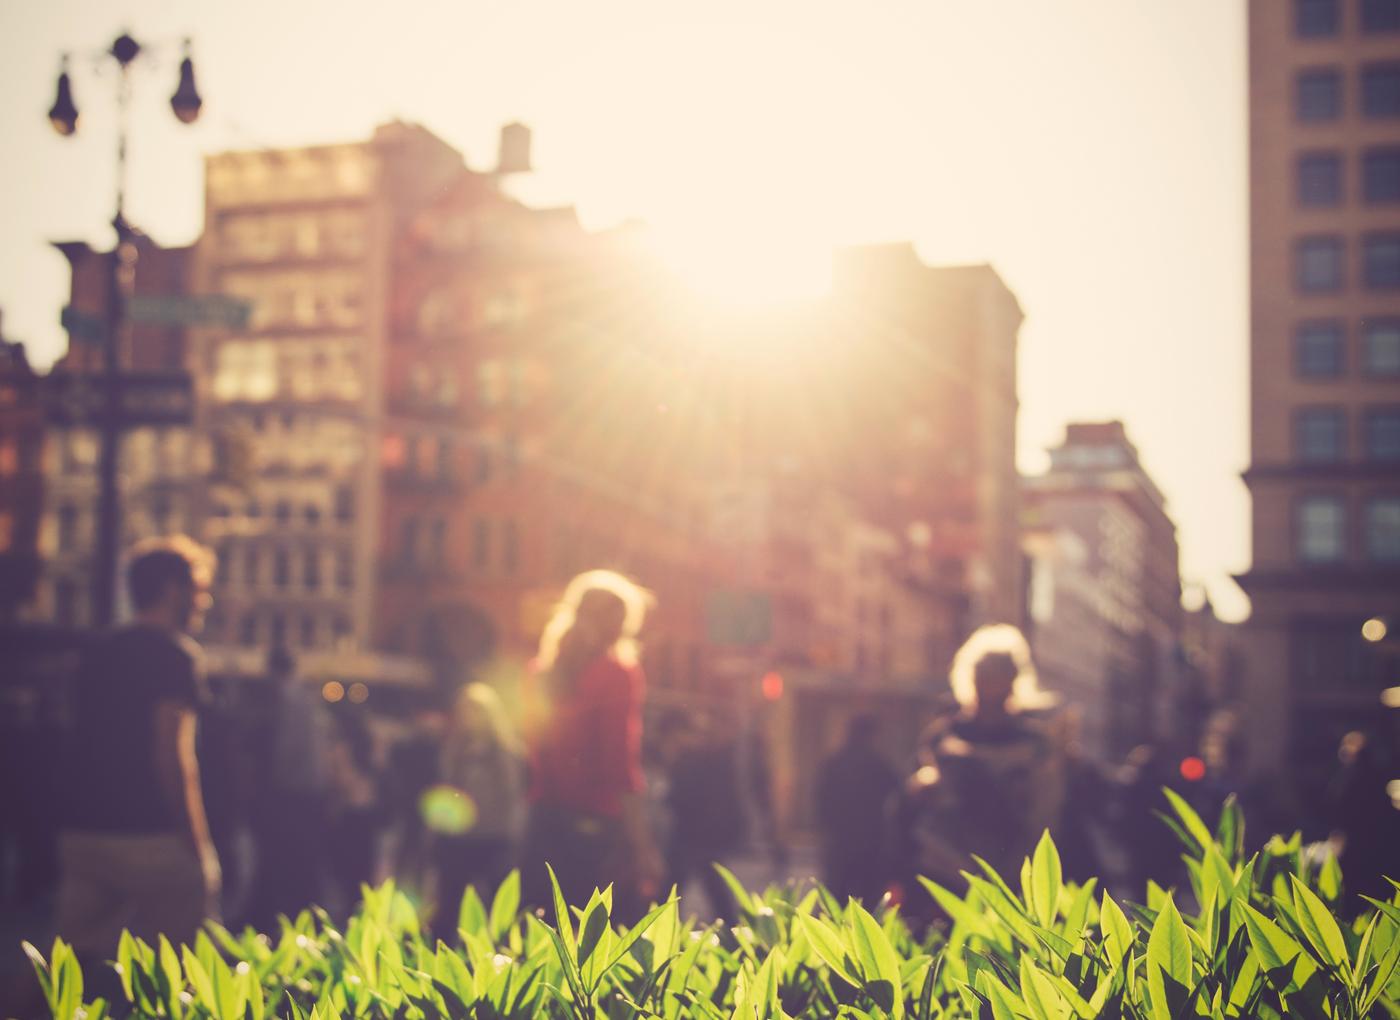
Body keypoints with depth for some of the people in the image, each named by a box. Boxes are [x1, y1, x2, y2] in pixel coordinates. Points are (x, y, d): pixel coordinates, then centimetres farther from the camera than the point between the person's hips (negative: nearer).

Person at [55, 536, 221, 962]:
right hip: (151, 838, -7)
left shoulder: (97, 653, 15)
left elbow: (83, 747, 18)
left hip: (81, 835, 7)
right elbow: (171, 755, -15)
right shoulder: (173, 654, -8)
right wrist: (200, 848, -11)